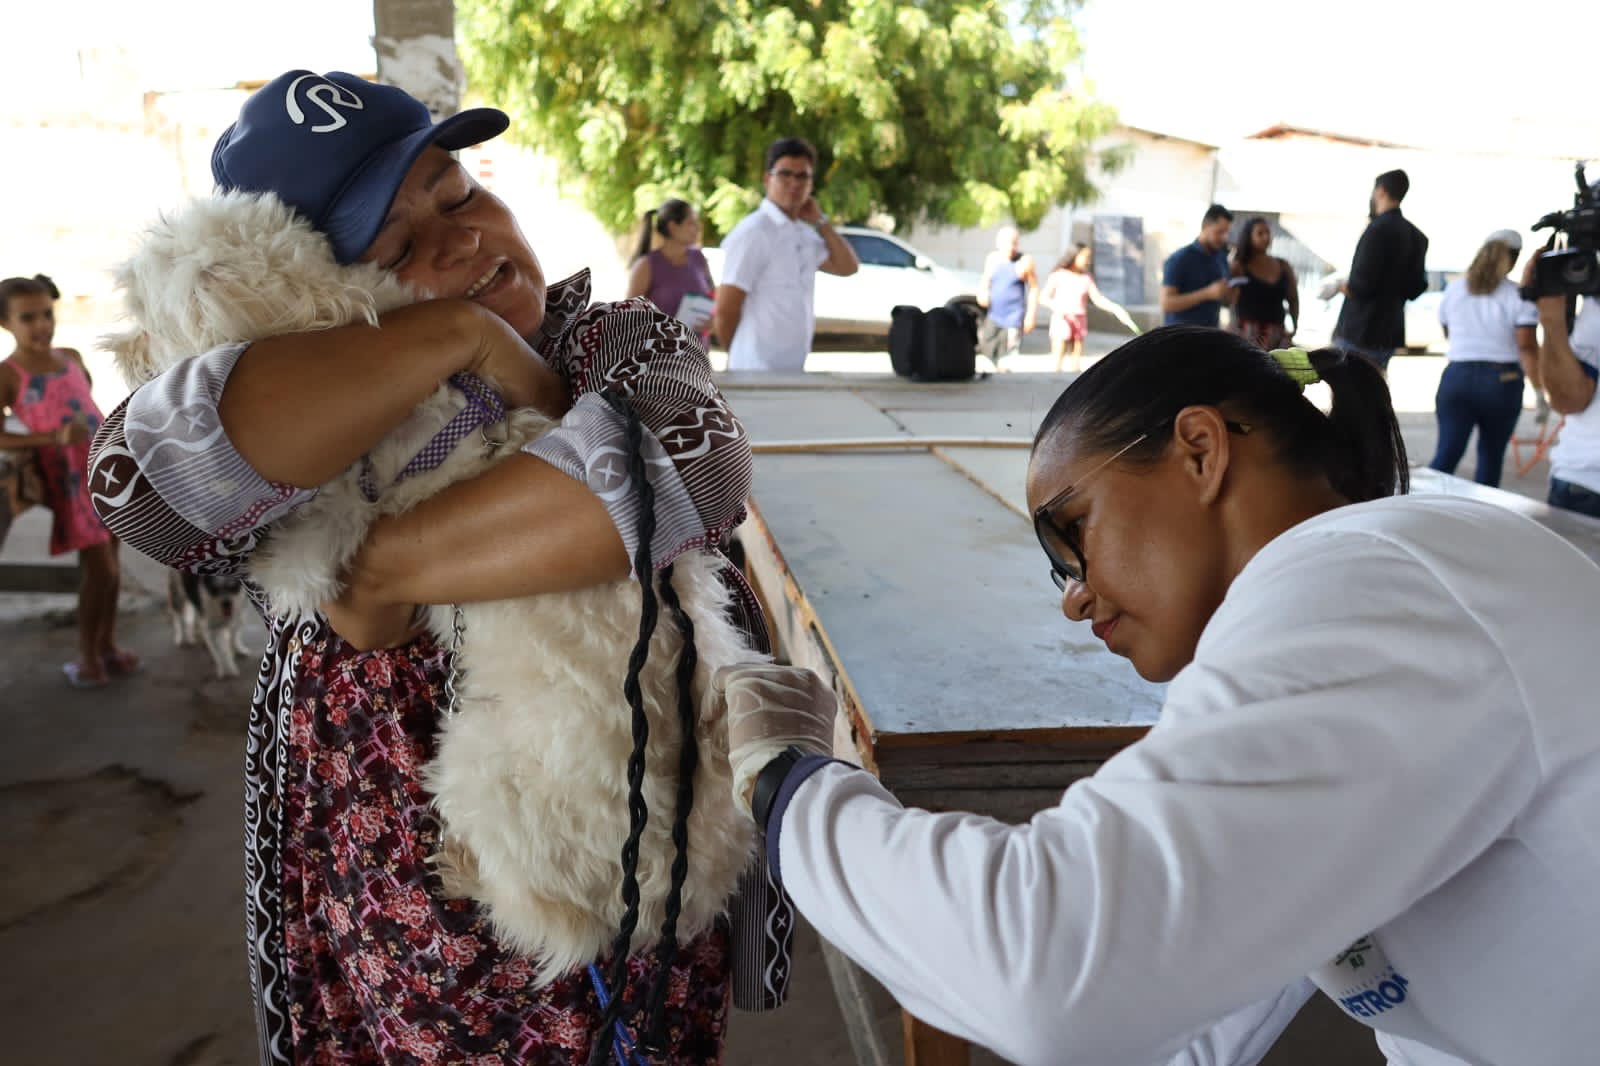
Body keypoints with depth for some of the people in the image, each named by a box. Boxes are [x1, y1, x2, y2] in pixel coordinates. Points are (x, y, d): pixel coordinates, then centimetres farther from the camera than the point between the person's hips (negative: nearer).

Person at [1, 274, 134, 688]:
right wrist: (53, 438, -21)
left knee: (109, 563, 12)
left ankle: (107, 644, 26)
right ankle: (85, 655, 9)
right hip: (70, 479, -6)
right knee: (100, 568, -7)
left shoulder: (71, 358, 9)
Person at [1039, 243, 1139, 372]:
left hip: (1080, 321, 4)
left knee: (1077, 364, 4)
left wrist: (1117, 309, -15)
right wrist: (1059, 308, -21)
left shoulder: (1086, 278, 5)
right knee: (1058, 363, -7)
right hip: (1061, 320, -4)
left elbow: (1099, 300, 0)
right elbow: (1043, 298, -4)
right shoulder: (1059, 275, -3)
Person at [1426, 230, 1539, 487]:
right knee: (1491, 455, 12)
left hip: (1457, 377, 2)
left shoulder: (1454, 289, 7)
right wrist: (1540, 390, -10)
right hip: (1503, 381, -2)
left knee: (1446, 454, -3)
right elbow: (1527, 347, -12)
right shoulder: (1520, 296, -4)